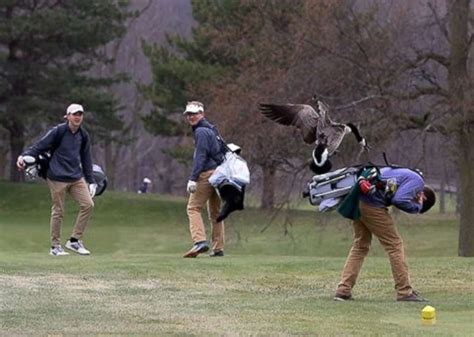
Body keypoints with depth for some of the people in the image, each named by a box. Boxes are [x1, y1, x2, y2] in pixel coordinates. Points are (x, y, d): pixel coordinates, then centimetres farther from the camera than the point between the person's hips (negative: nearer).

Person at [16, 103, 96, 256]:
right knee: (58, 212, -1)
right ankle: (55, 246, 10)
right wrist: (24, 156, -26)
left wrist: (90, 180, 17)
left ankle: (74, 240, 3)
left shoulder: (83, 135, 9)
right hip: (57, 177, -5)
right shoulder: (58, 131, -8)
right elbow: (40, 146, -11)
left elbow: (86, 158, 17)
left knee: (88, 204, -6)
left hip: (76, 177, 5)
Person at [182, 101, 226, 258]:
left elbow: (200, 156, -18)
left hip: (207, 174, -10)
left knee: (193, 208, -11)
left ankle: (200, 241, -25)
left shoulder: (201, 132, -9)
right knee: (215, 212, 13)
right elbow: (222, 151, 23)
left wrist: (193, 178, -23)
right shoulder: (211, 129, 21)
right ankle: (218, 248, 14)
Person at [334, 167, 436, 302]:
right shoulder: (418, 181, -1)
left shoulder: (407, 175, 28)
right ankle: (405, 292, 2)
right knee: (395, 245, 0)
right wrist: (416, 207, 1)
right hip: (372, 204, -9)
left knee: (360, 246, 16)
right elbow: (400, 200, -15)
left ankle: (343, 290, 10)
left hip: (358, 200, 9)